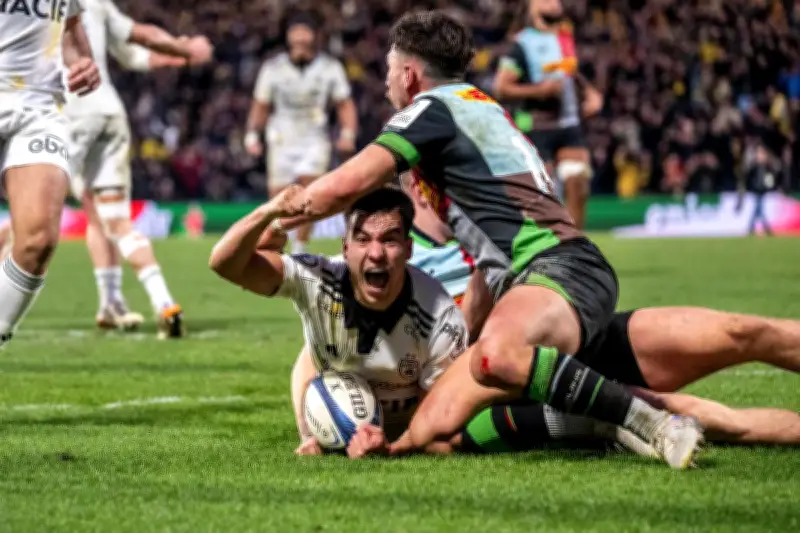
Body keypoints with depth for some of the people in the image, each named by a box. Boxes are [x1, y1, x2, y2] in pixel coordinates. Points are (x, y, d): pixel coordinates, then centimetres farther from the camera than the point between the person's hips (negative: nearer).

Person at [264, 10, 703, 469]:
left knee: (494, 358, -42)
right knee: (431, 430, -6)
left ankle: (654, 424, -37)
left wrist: (277, 218, 14)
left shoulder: (433, 107, 2)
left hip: (562, 266, -9)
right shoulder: (485, 109, 30)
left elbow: (343, 187, -6)